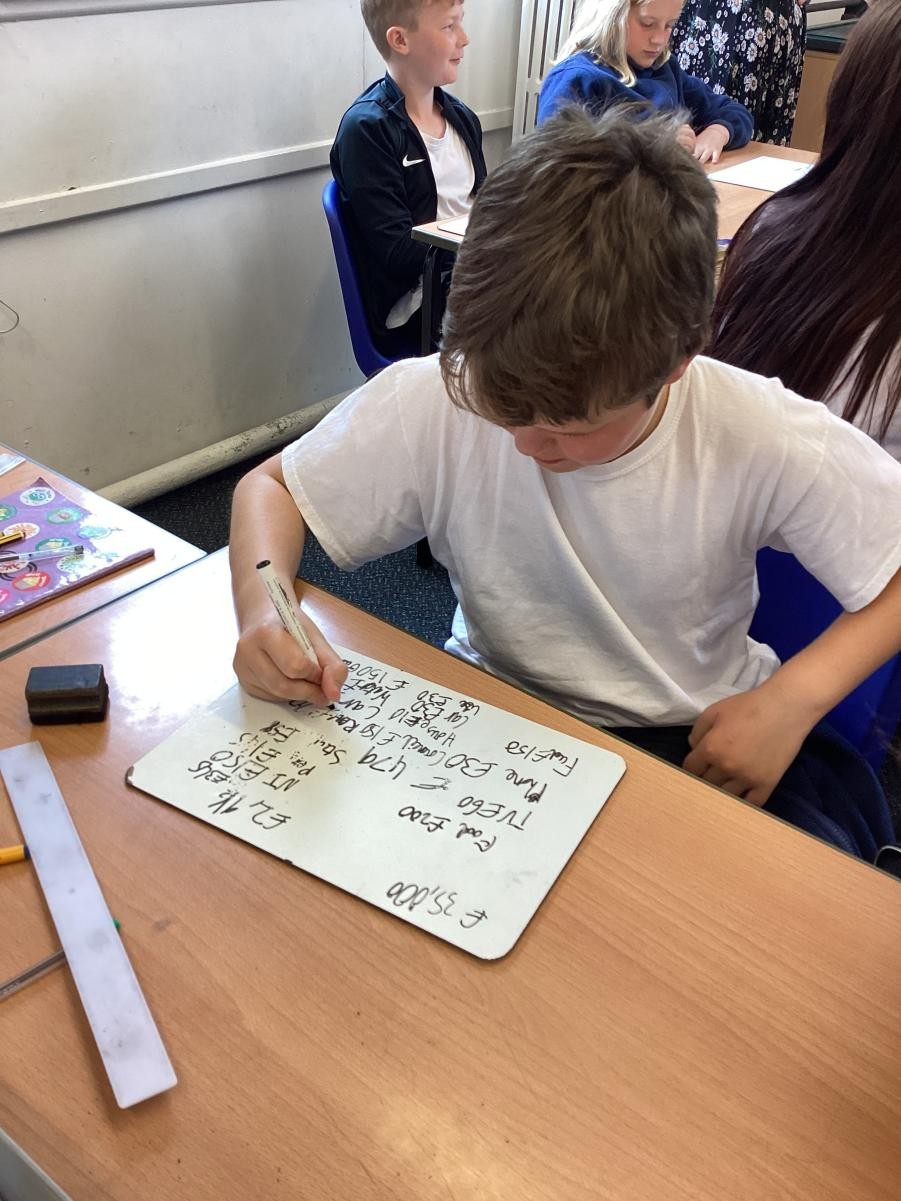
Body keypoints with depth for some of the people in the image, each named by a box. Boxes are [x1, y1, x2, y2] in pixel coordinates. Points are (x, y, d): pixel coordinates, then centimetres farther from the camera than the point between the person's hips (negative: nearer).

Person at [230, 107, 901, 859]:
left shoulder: (765, 441, -23)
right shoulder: (434, 401, -22)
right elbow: (272, 487, -7)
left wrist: (797, 695, -23)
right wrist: (264, 612, -27)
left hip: (702, 741, 0)